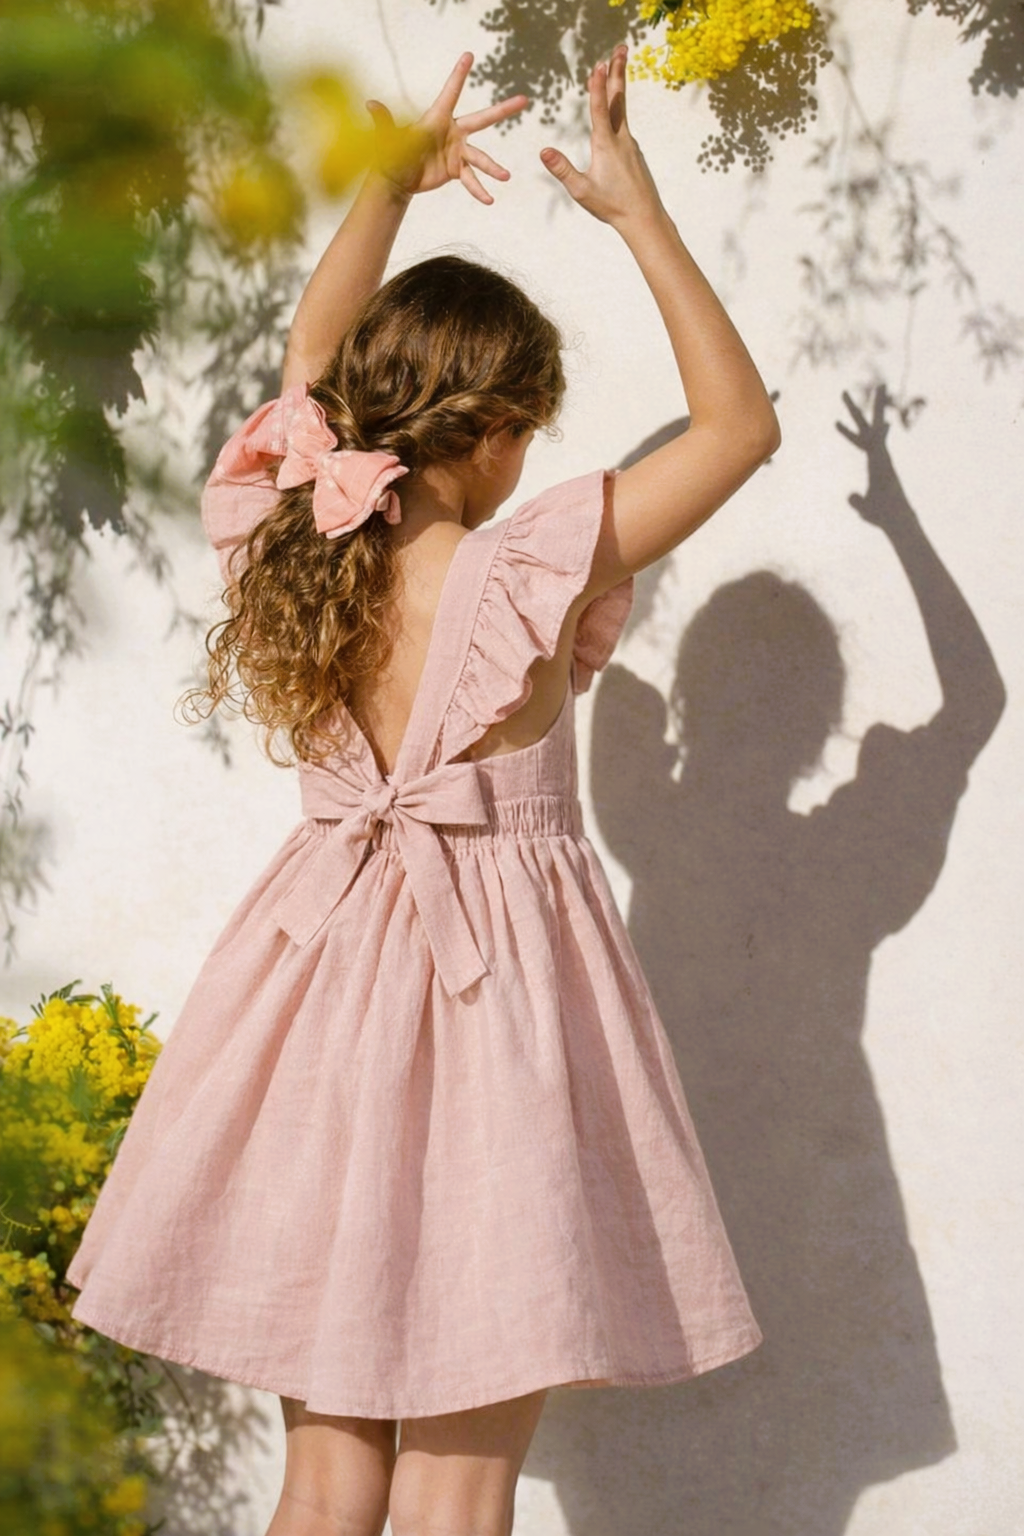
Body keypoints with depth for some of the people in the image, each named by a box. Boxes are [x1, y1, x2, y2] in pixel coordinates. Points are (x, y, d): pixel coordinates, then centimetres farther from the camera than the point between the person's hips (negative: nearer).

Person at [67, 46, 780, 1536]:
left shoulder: (301, 539, -3)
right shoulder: (521, 573, -18)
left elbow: (310, 355, 18)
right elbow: (740, 422, -10)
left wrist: (389, 183, 16)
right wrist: (638, 213, -7)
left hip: (333, 971, 6)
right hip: (493, 994, -6)